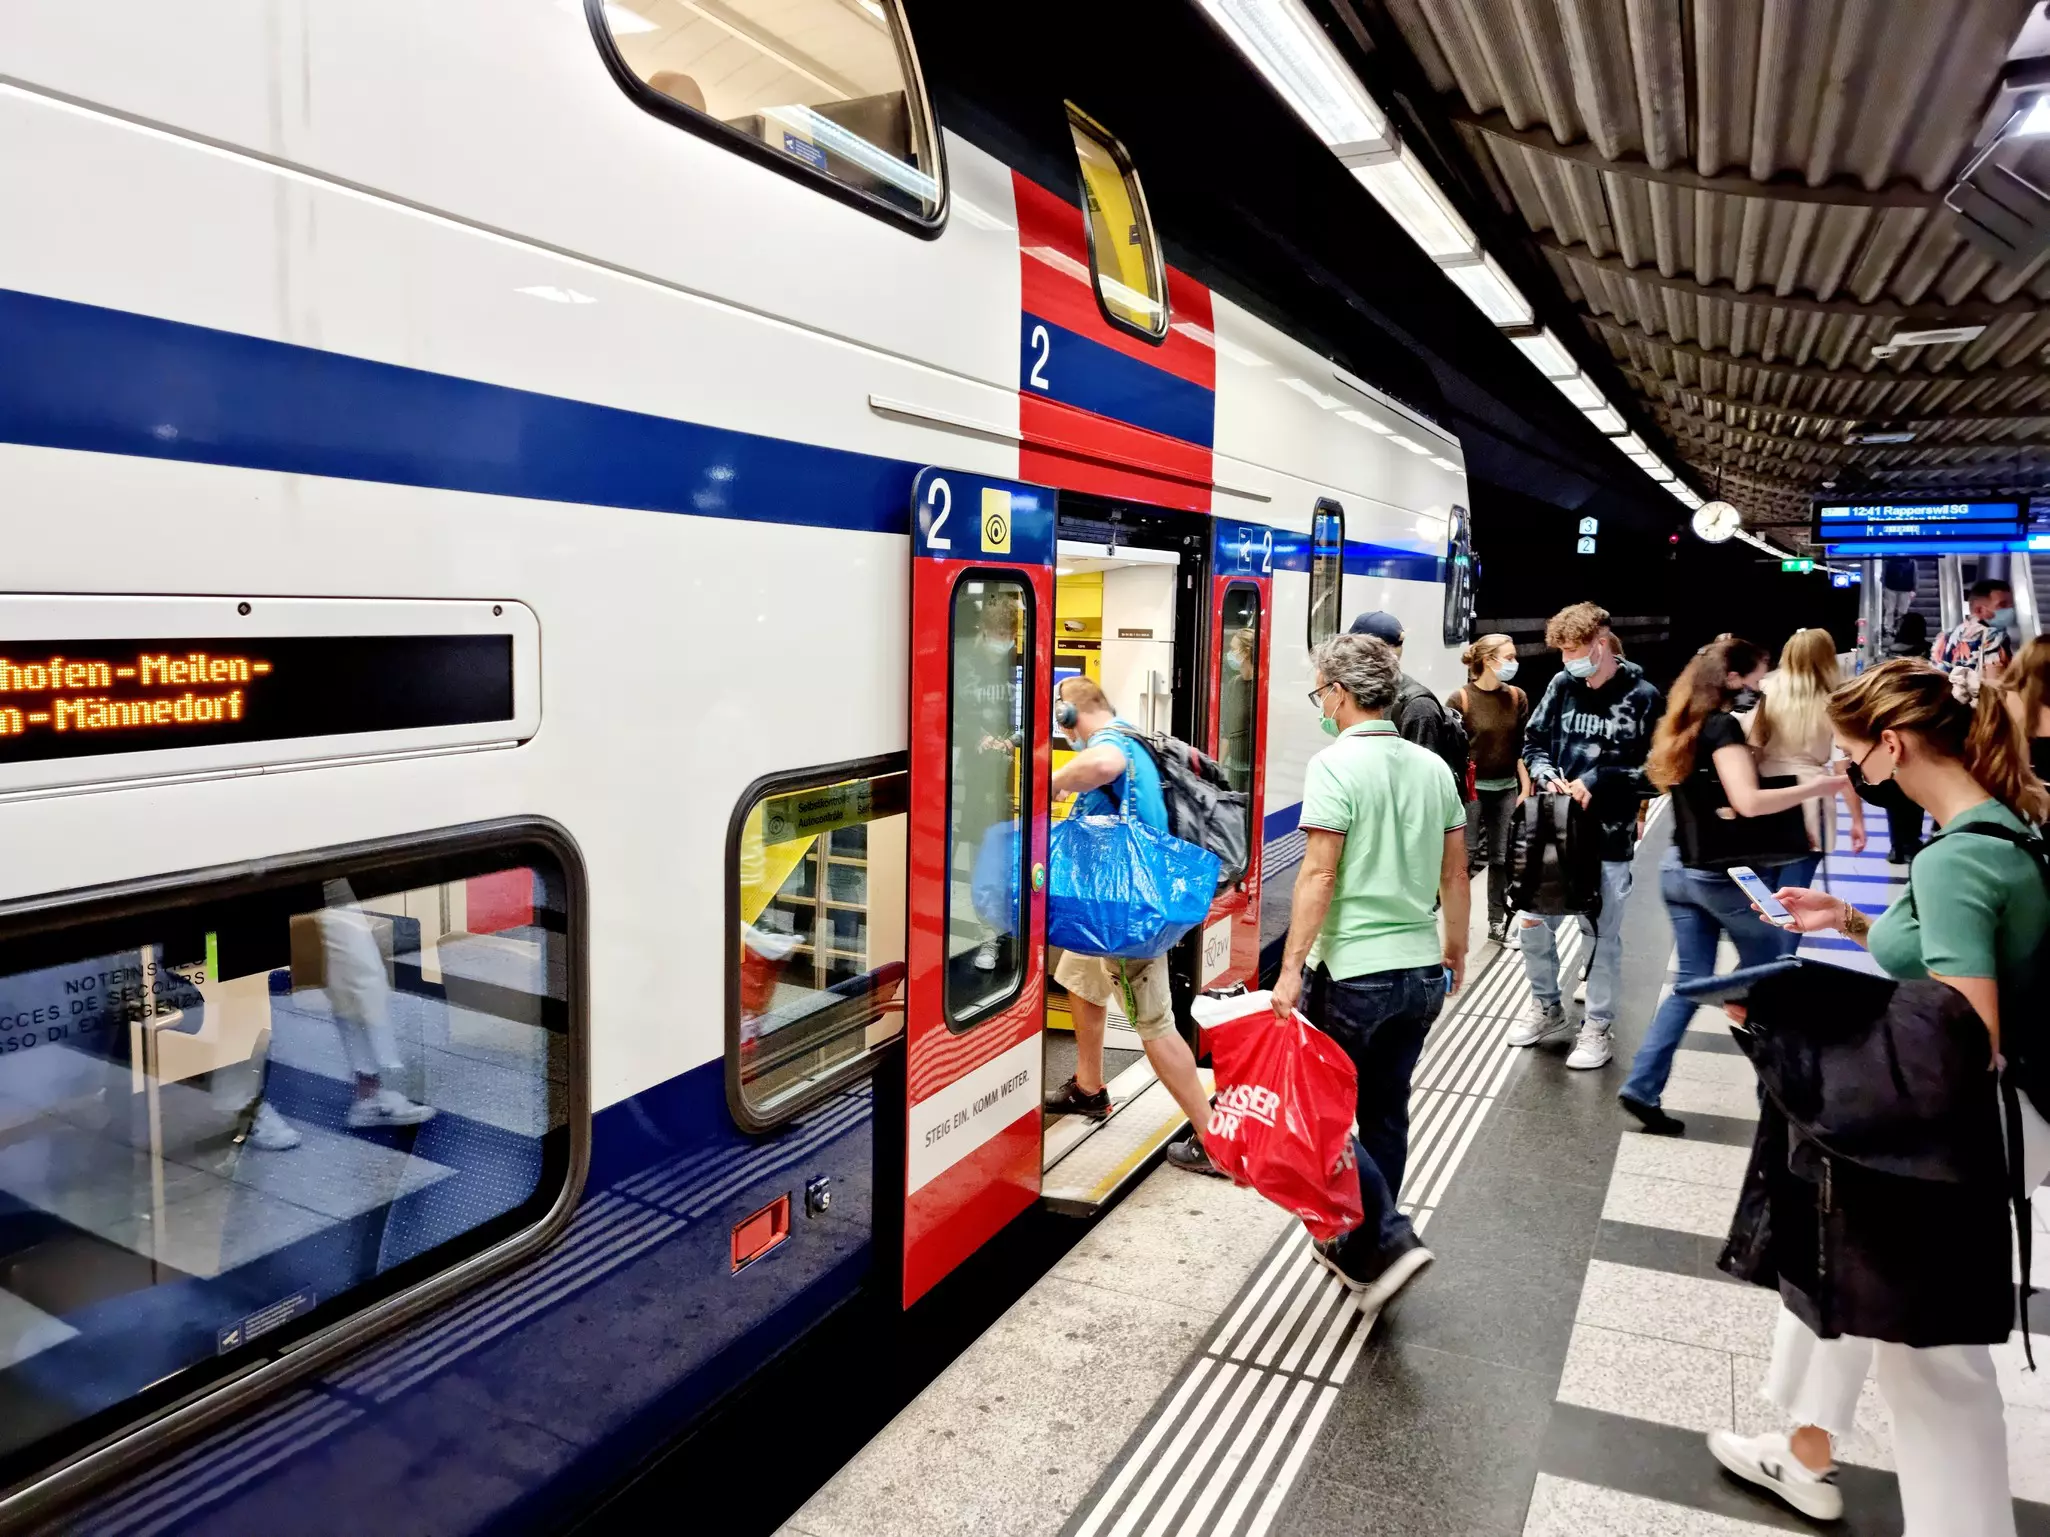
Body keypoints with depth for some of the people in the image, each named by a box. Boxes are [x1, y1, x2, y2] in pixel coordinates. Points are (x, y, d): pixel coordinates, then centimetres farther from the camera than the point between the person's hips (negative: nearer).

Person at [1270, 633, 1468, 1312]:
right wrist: (1455, 950, 25)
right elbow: (1455, 873, 13)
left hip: (1353, 974, -7)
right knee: (1385, 1112, 17)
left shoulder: (1336, 764, -14)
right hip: (1420, 972, 7)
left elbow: (1319, 874, -19)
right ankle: (1361, 1247, 30)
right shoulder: (1433, 767, 7)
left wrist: (1291, 966, -16)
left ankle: (1388, 1240, 0)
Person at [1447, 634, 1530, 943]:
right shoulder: (1460, 699, -9)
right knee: (1464, 858, -4)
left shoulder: (1517, 698, 5)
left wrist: (1526, 787, 5)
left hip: (1506, 789, 5)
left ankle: (1497, 922, 18)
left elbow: (1522, 748, 9)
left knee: (1502, 858, 9)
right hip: (1471, 789, -4)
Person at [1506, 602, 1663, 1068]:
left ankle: (1598, 1027, 25)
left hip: (1609, 837, -4)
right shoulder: (1562, 684, 2)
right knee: (1532, 924, 12)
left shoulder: (1642, 697, -9)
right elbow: (1534, 743, 10)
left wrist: (1598, 781, -17)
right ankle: (1547, 1008, 34)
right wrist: (1546, 776, -9)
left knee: (1602, 935, 8)